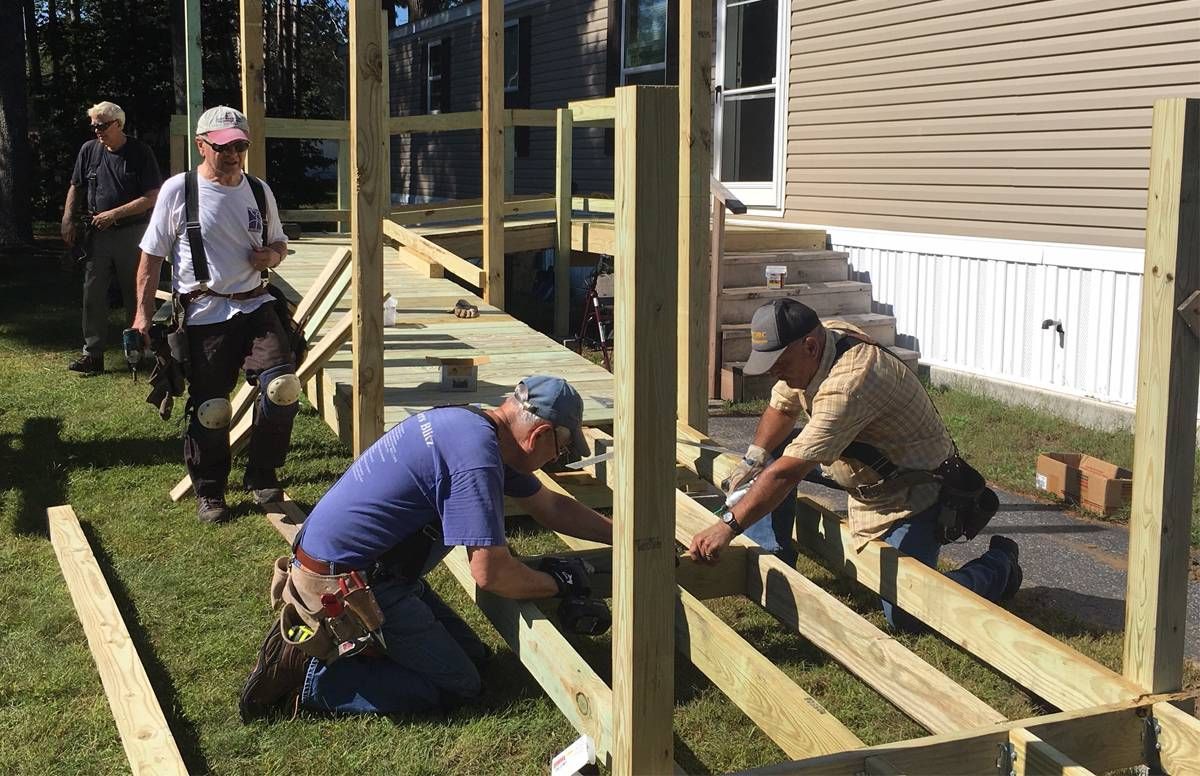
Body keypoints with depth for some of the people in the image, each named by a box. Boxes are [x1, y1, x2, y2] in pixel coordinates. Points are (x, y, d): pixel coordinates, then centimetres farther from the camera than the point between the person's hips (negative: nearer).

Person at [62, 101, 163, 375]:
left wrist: (114, 214, -14)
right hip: (97, 235, 4)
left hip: (131, 233, -4)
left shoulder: (140, 153, -6)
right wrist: (68, 220, 6)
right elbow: (75, 188, 17)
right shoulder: (89, 150, 6)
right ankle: (93, 353, 7)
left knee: (135, 294, 5)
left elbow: (151, 198, -10)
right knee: (93, 295, 2)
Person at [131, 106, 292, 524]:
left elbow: (278, 243, 22)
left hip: (255, 305, 3)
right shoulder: (178, 191, -3)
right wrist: (143, 313, -2)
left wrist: (272, 254, -2)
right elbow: (151, 257, 1)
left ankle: (262, 474, 5)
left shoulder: (259, 191, 8)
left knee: (283, 388, -15)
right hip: (203, 316, -3)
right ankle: (209, 492, 21)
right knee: (209, 409, 1)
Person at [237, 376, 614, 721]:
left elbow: (550, 505, 20)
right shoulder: (476, 457, -24)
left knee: (471, 654, 13)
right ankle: (310, 679, -6)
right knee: (458, 685, -6)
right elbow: (490, 572, -25)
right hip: (343, 586, -10)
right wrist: (556, 583, -7)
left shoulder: (469, 423, 8)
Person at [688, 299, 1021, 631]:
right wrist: (752, 460, 6)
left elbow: (787, 473, -37)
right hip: (868, 484, 9)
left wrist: (728, 526, -36)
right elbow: (782, 406, 13)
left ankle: (998, 564, 10)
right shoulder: (825, 335, -7)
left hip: (914, 495, -9)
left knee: (905, 615, -16)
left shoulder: (848, 384, -35)